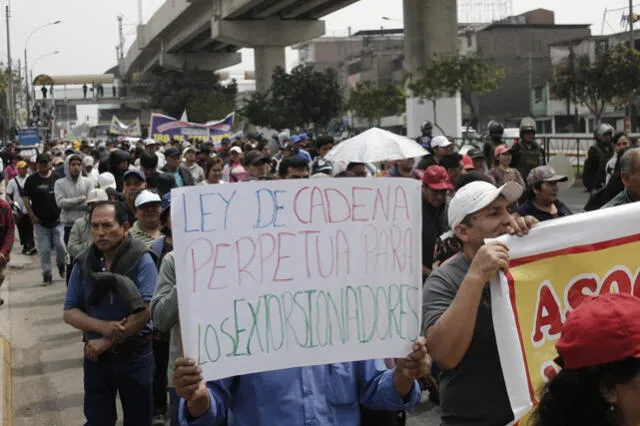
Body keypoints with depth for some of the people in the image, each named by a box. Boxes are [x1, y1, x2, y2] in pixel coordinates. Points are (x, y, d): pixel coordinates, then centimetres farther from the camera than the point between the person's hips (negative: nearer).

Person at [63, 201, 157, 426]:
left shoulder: (141, 259, -13)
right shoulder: (83, 263, -2)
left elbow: (146, 309, -20)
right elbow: (69, 312, 0)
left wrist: (107, 341, -17)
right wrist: (103, 326, -18)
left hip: (134, 354, -3)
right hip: (95, 355, 3)